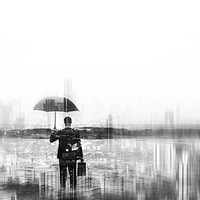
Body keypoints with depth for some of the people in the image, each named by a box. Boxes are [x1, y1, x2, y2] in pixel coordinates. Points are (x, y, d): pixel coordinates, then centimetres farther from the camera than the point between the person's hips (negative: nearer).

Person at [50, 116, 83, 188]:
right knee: (72, 174, 11)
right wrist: (81, 156, 4)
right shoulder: (76, 133, -3)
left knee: (63, 174, 8)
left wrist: (53, 133, 23)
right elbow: (79, 146, -2)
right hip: (73, 157, 1)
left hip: (63, 157, -1)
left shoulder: (60, 133, -7)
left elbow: (51, 140, 3)